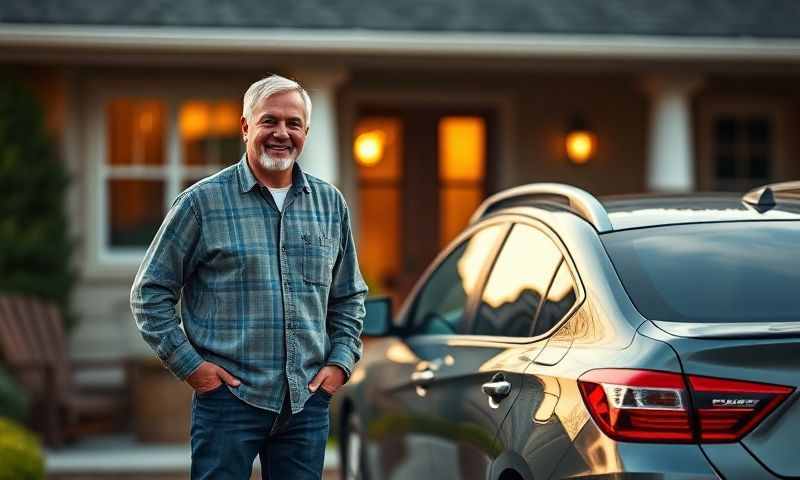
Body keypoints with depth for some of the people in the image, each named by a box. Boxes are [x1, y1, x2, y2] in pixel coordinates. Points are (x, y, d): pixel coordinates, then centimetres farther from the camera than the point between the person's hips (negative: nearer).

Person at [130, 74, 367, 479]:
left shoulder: (330, 204, 10)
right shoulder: (203, 201, -3)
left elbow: (349, 297, 20)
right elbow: (149, 293, 0)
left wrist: (340, 362, 7)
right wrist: (189, 365, -6)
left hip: (308, 401, 4)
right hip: (229, 396, -4)